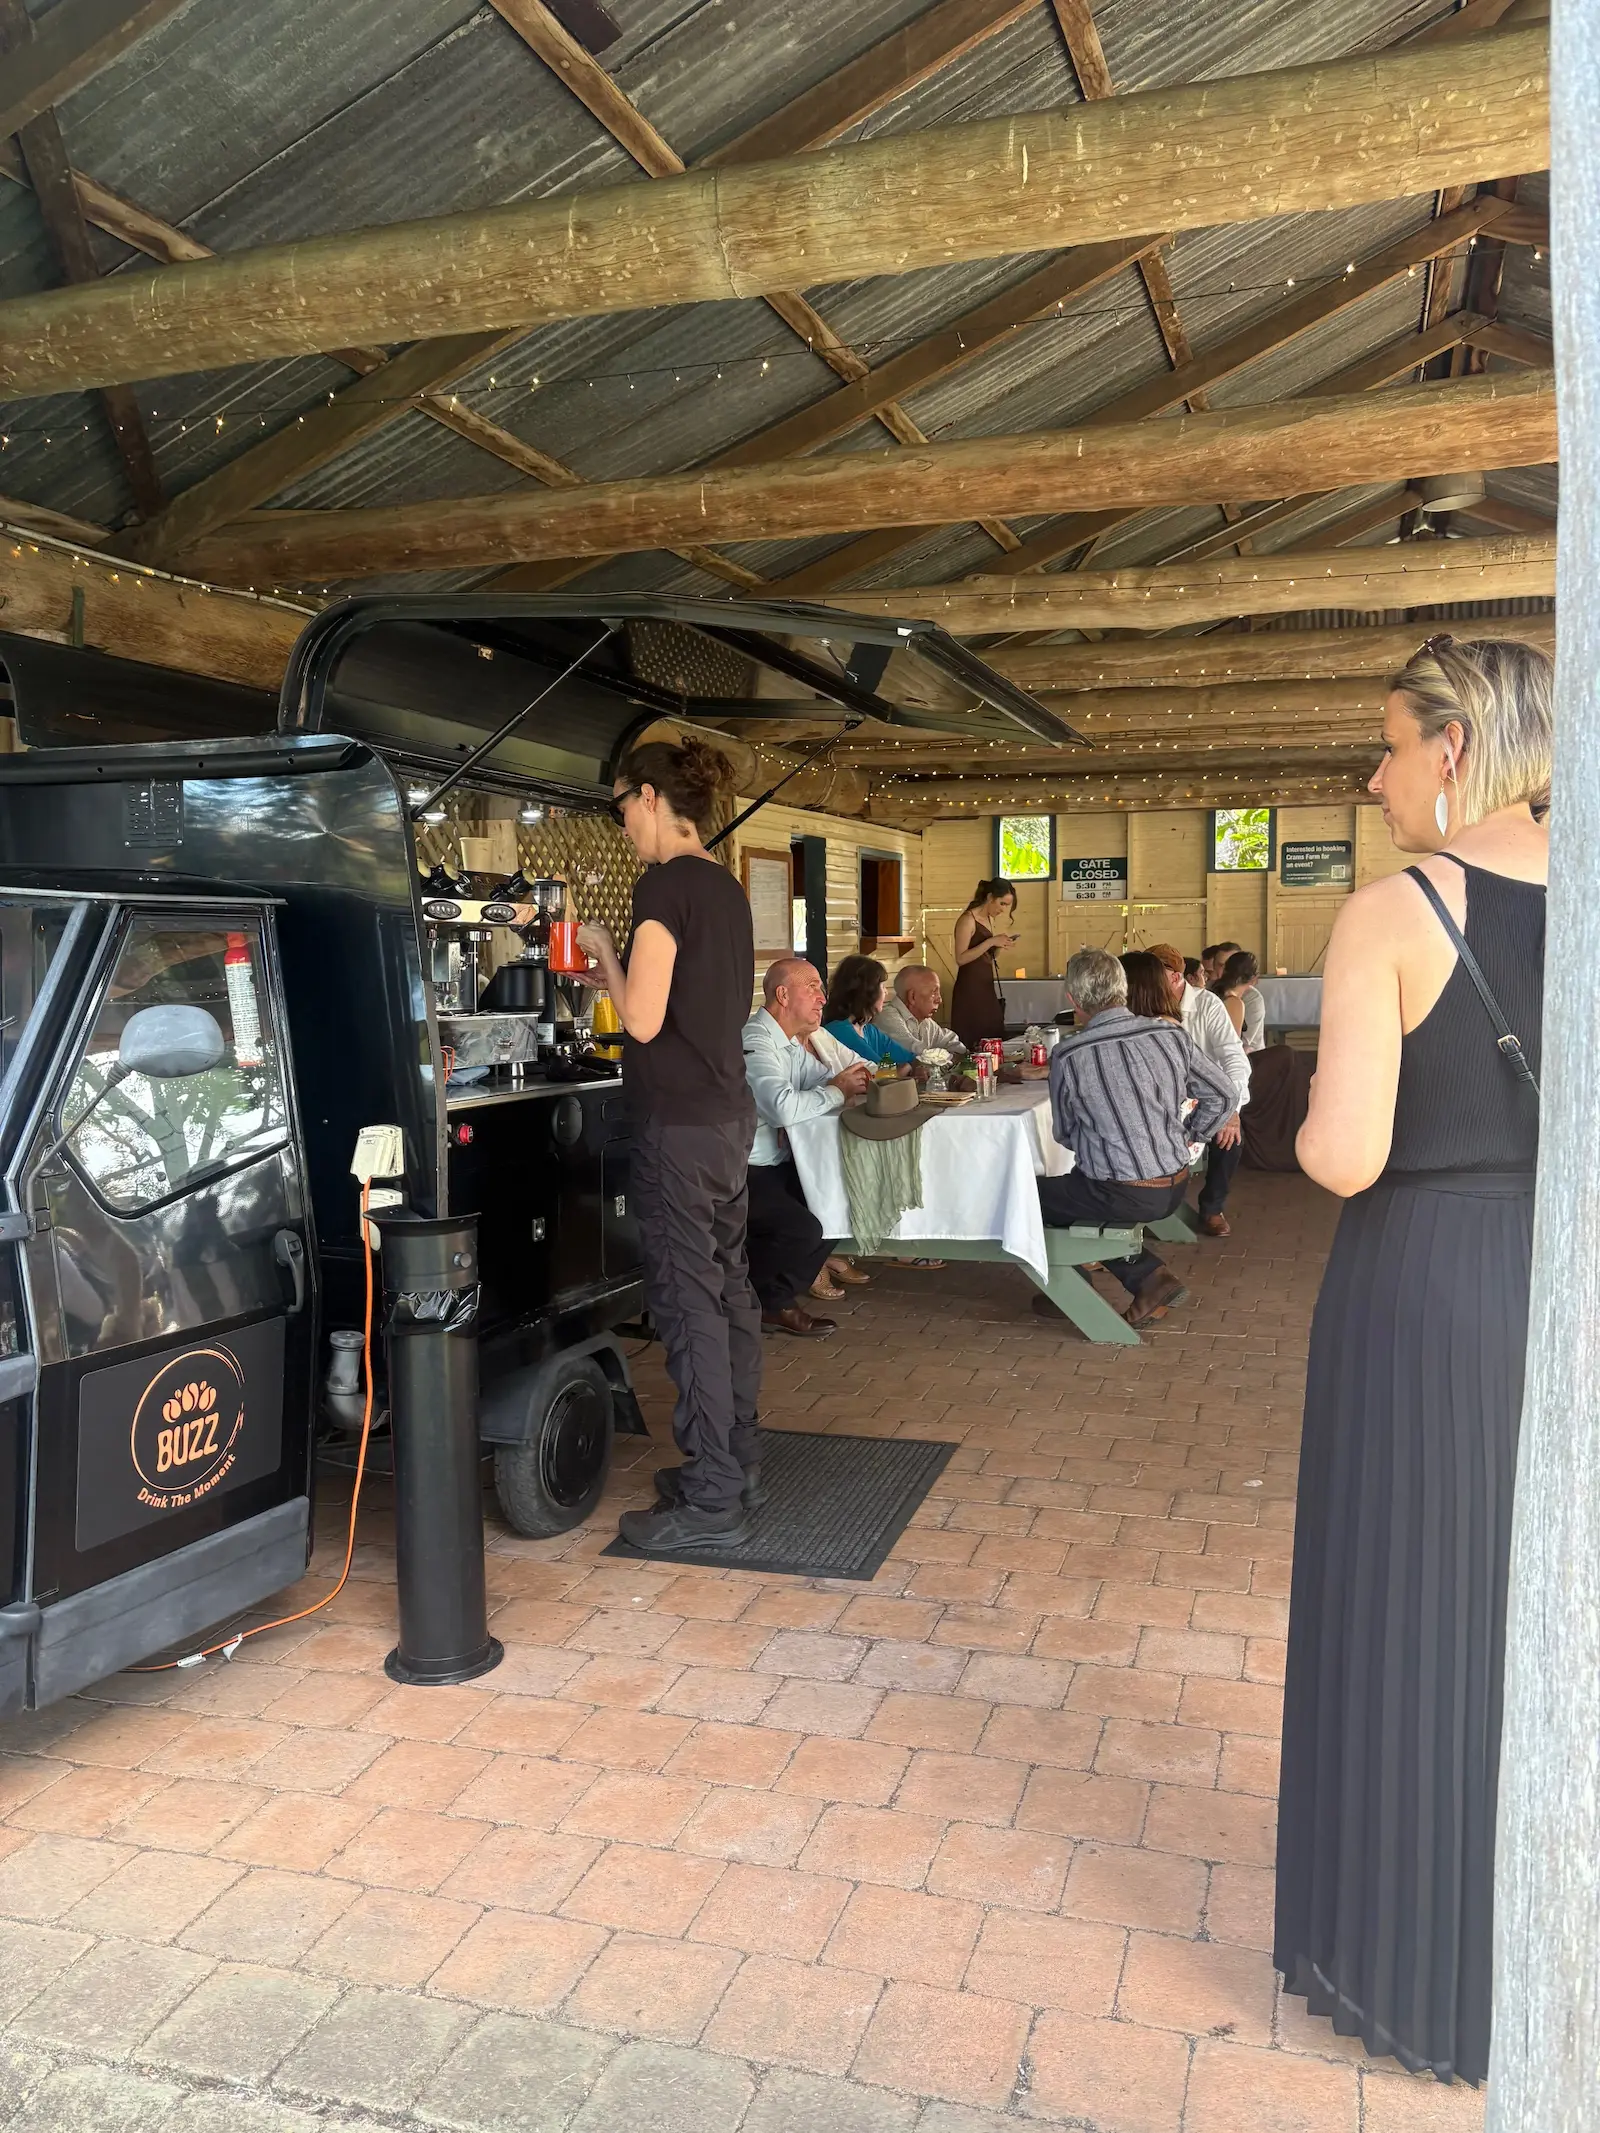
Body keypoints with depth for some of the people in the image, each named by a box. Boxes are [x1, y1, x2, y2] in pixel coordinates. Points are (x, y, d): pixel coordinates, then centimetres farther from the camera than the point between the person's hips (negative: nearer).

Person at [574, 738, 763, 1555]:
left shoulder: (665, 884, -15)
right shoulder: (726, 887, 12)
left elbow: (643, 1020, -18)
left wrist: (604, 951, -3)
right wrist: (621, 967, 16)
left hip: (679, 1122, -9)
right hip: (729, 1113, 9)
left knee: (688, 1302, -4)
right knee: (728, 1287, 16)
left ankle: (711, 1502, 2)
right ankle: (735, 1454, 29)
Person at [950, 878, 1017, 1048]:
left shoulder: (990, 920, 15)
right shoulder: (968, 919, -10)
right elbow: (961, 958, -18)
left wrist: (1000, 946, 3)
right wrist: (991, 941, -20)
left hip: (988, 986, 9)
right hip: (970, 988, -9)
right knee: (973, 1043, -11)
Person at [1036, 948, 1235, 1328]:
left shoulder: (1067, 1056, -15)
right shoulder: (1169, 1034, -3)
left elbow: (1065, 1135, -1)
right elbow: (1222, 1096, 5)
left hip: (1123, 1196, -6)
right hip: (1176, 1186, 6)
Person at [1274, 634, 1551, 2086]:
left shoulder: (1392, 915, -15)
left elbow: (1346, 1155, -20)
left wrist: (1307, 1121, 0)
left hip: (1418, 1288, -5)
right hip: (1560, 1287, 5)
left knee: (1410, 1616, 11)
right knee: (1535, 1620, 20)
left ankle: (1411, 1960, 28)